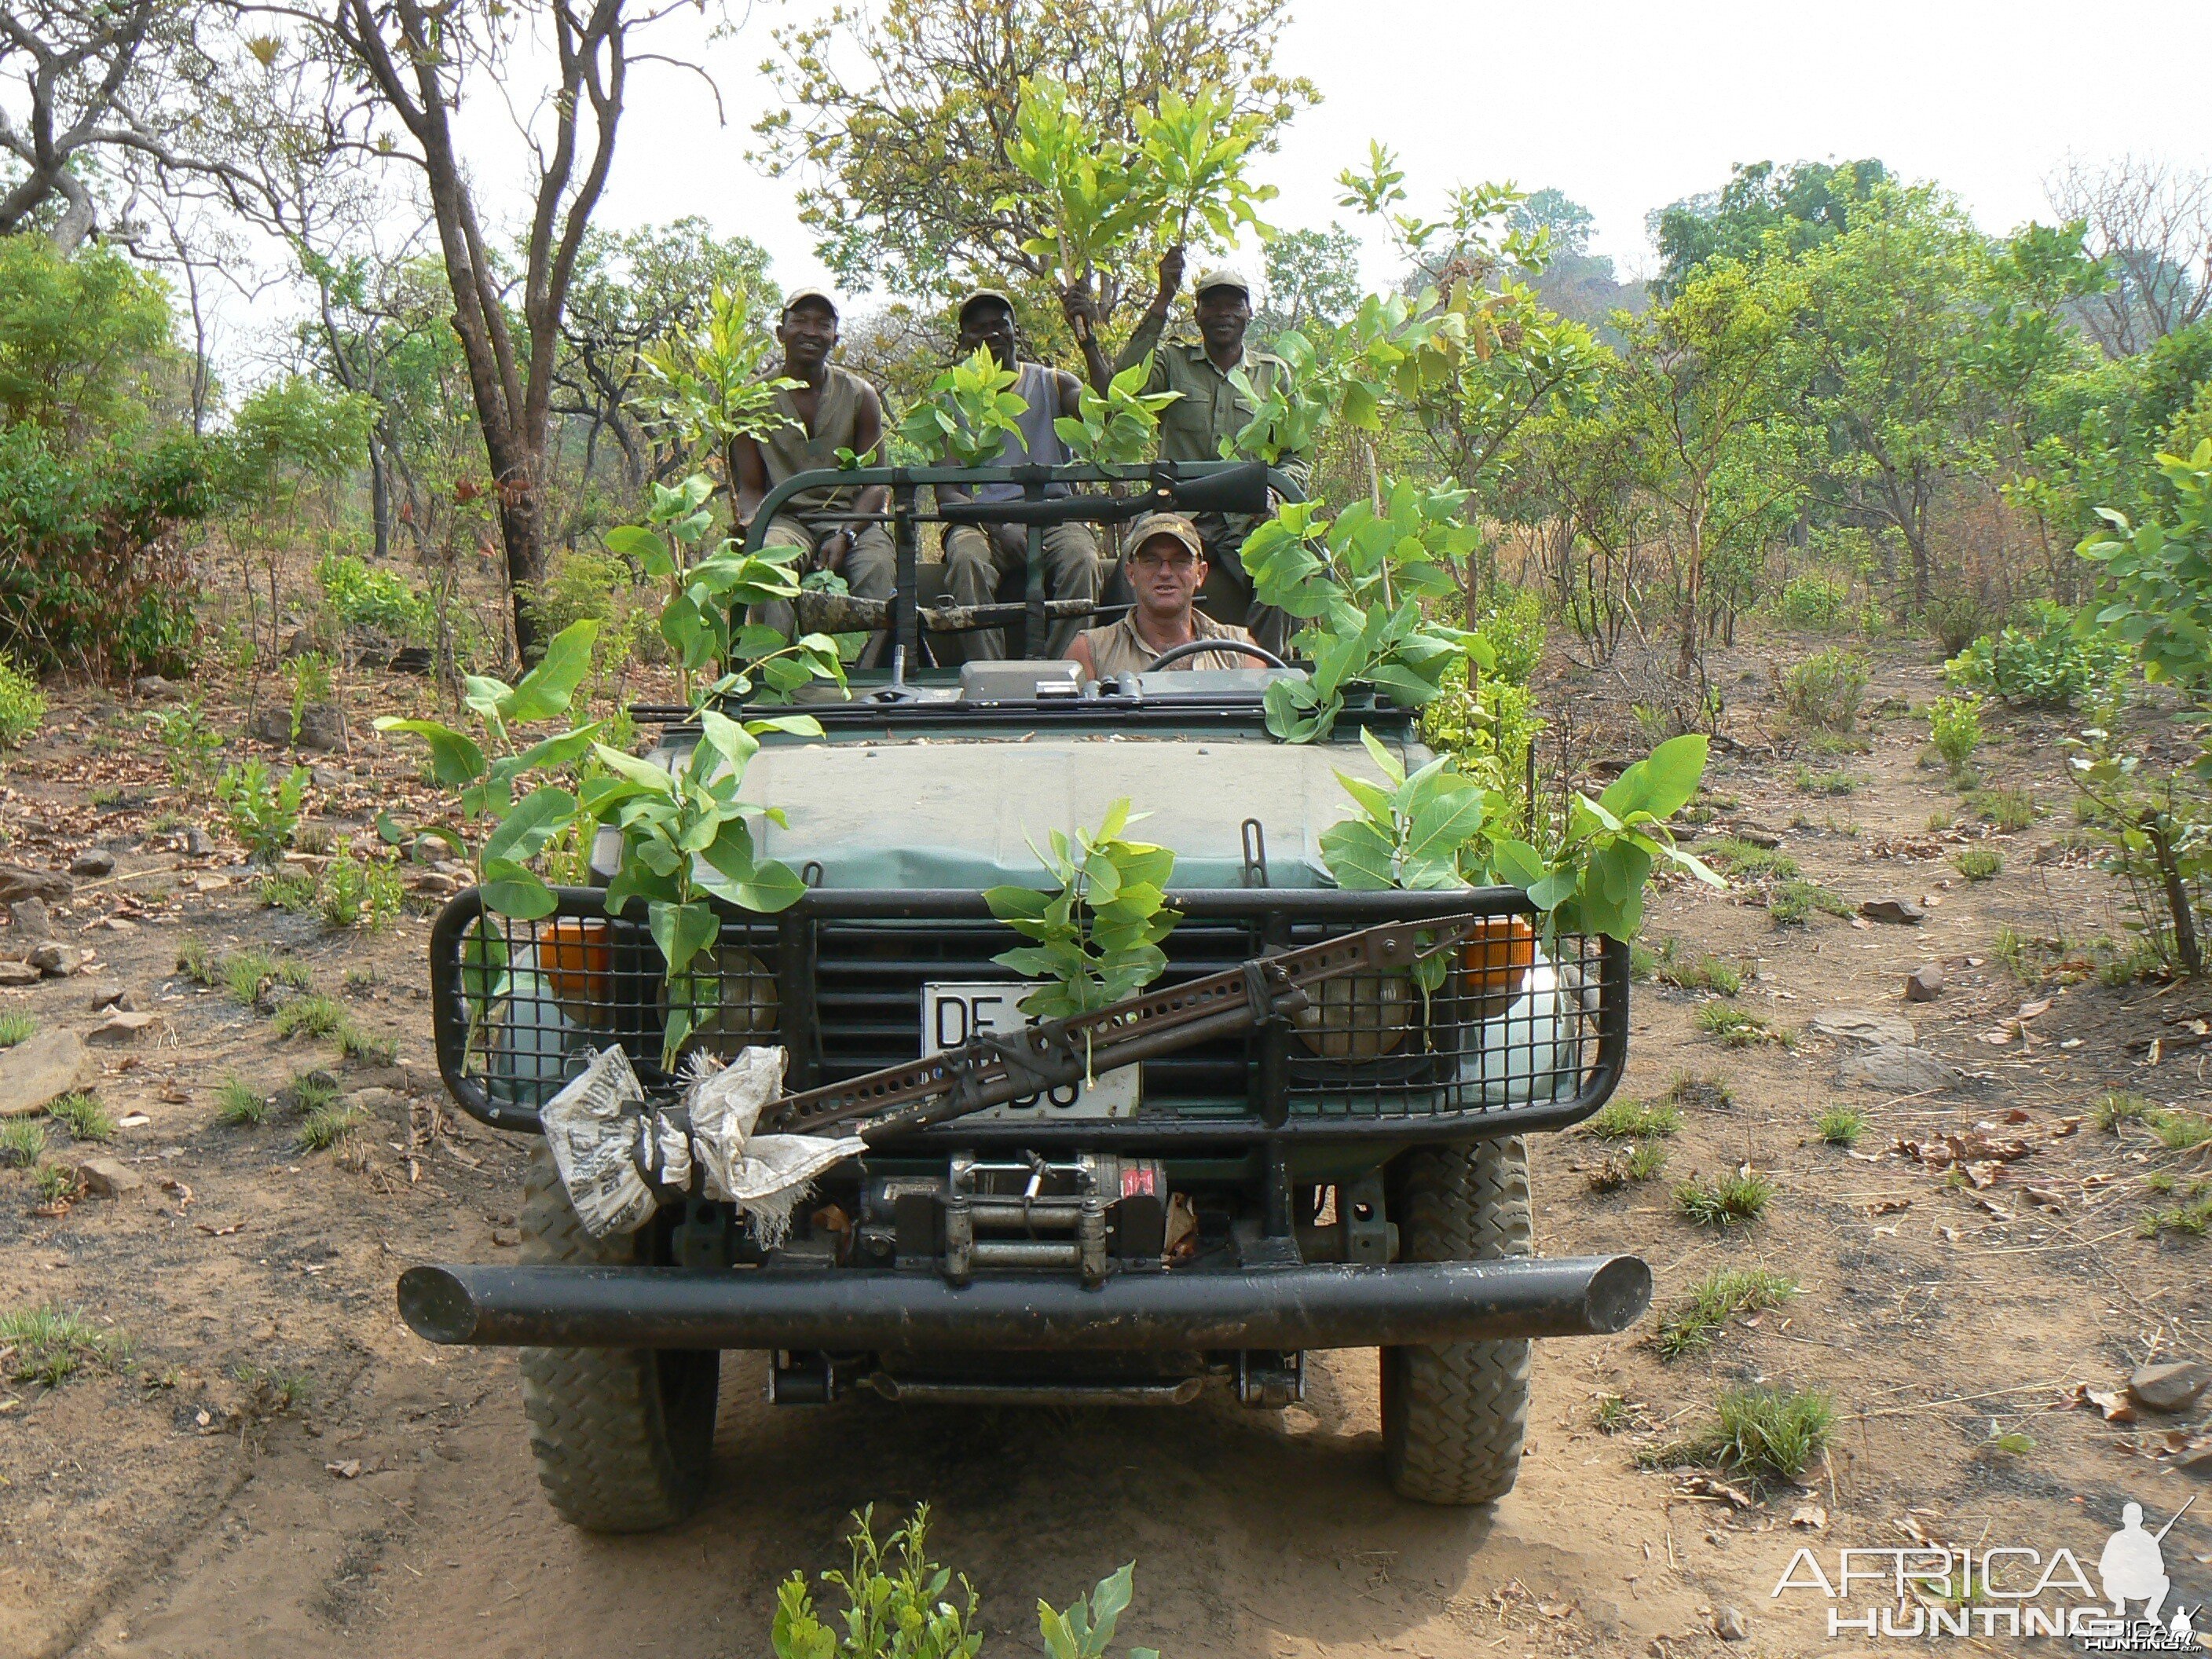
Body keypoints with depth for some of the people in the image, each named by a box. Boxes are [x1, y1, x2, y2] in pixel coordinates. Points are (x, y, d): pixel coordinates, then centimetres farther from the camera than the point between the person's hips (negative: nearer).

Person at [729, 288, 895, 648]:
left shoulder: (860, 396, 7)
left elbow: (874, 484, 3)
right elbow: (750, 486, 8)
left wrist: (845, 535, -16)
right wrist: (750, 522, -18)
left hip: (851, 518, 1)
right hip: (785, 519, 0)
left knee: (877, 566, -34)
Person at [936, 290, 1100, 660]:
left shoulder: (1052, 384, 13)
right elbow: (946, 490, 3)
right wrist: (998, 528, -16)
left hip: (1052, 515, 0)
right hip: (983, 519, 0)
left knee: (1082, 561, -33)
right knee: (967, 561, -35)